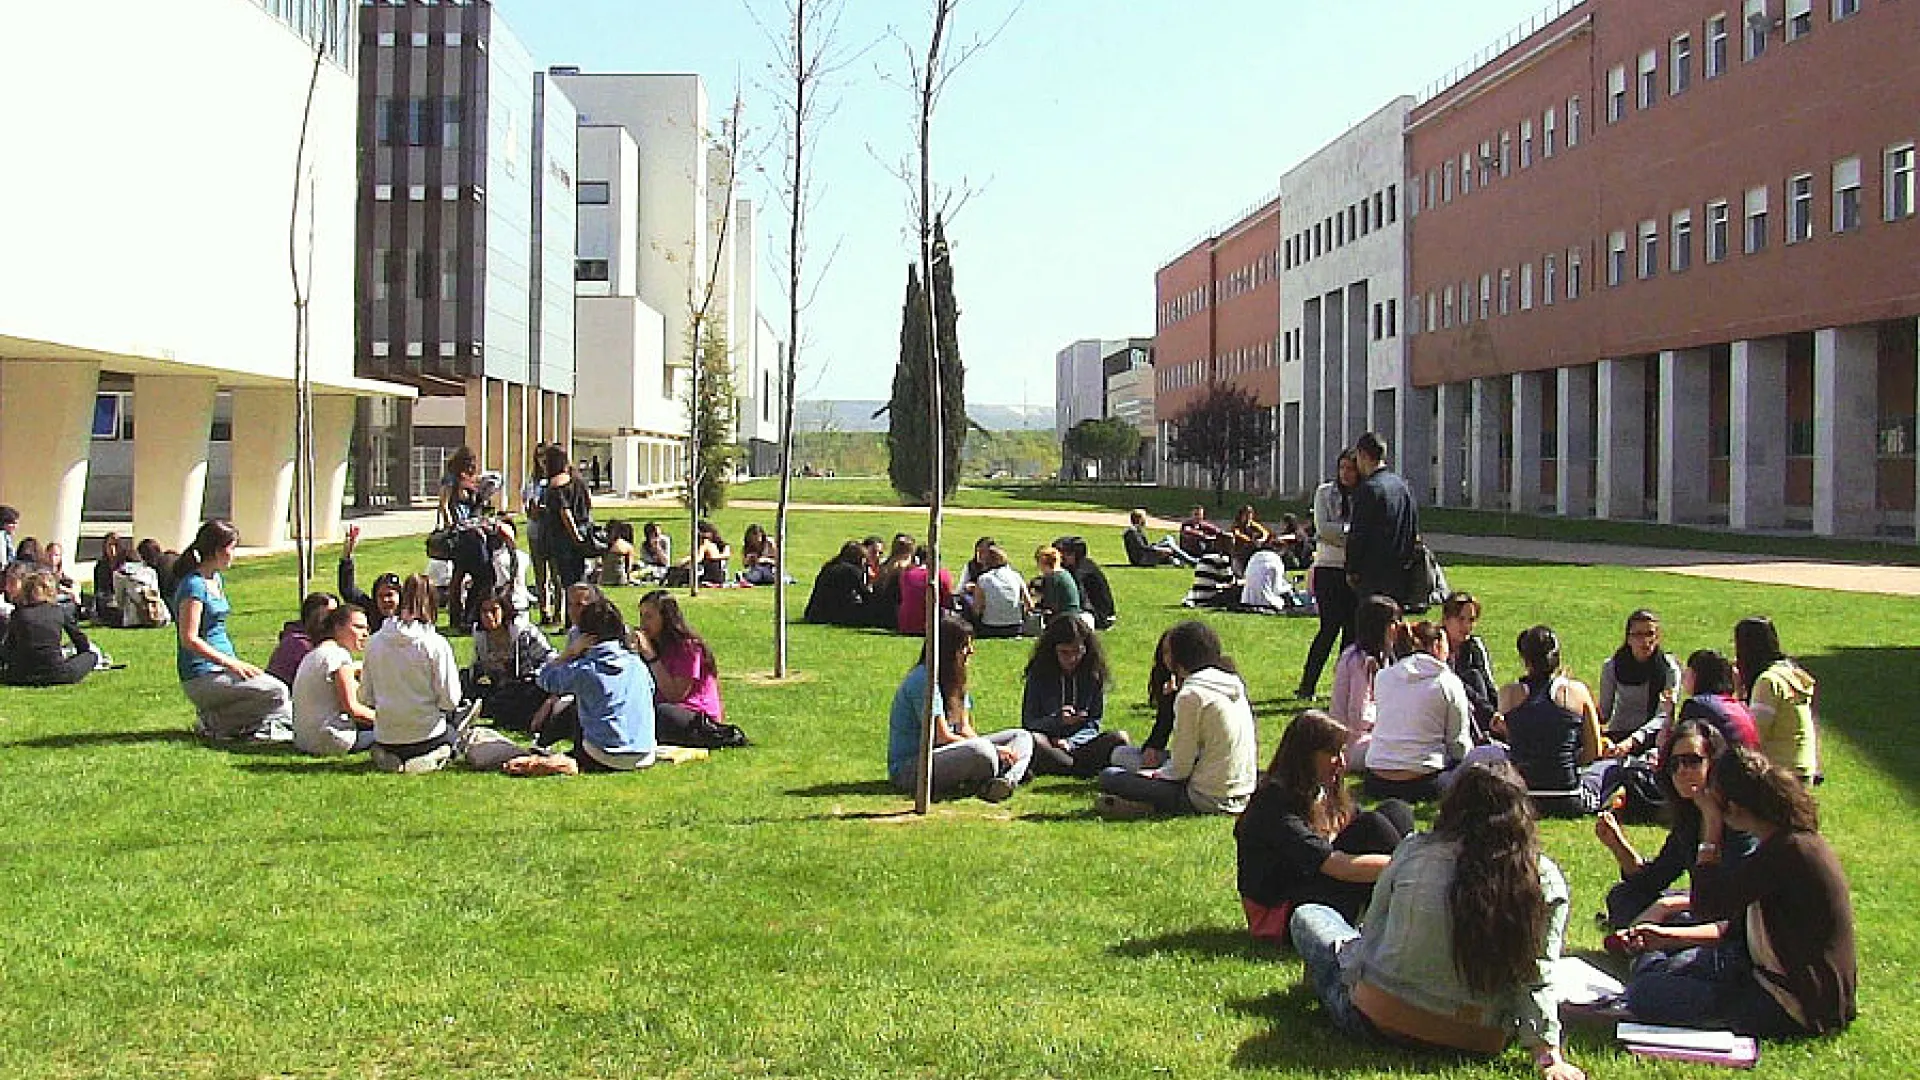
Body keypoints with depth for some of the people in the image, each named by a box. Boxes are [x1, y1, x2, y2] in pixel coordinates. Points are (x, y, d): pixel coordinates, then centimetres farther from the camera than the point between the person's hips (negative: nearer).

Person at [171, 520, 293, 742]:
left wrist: (238, 664, 10)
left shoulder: (217, 580, 16)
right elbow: (190, 640, -19)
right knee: (277, 692, -22)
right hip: (202, 675, -9)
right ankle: (213, 722, -11)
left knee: (289, 712, -2)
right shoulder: (194, 586, -13)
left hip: (221, 667, 9)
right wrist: (232, 664, -20)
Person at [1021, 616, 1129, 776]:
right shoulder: (1038, 674, 0)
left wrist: (1071, 742, -15)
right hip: (1049, 743, -2)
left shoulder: (1094, 674, 5)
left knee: (1120, 738, -25)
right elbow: (1028, 724, -2)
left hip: (1080, 743, 2)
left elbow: (1093, 723, 5)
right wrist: (1057, 720, -22)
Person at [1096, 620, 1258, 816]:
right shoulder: (1234, 684, 10)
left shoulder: (1191, 694, -15)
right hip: (1243, 796, 8)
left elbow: (1181, 768, -13)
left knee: (1108, 776, -3)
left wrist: (1155, 774, 7)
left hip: (1208, 800, -8)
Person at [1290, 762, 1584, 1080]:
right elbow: (1537, 981, -14)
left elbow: (1370, 929, 1)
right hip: (1478, 1040, 2)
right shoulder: (1546, 882, -13)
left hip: (1377, 1021, -2)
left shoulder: (1413, 851, -14)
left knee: (1306, 915, 22)